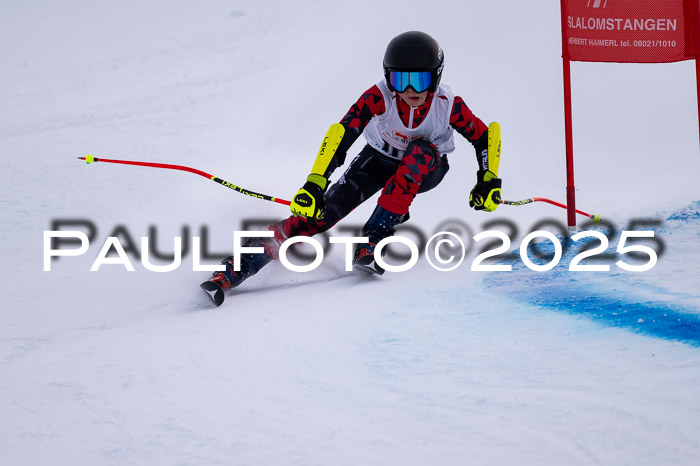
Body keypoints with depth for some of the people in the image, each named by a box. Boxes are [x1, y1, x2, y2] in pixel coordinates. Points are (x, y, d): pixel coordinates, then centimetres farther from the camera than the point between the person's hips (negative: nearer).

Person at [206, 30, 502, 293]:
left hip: (426, 169, 0)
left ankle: (373, 240, -35)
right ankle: (237, 268, -27)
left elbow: (485, 136, -11)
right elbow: (341, 135, -38)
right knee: (324, 210, -21)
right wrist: (314, 184, -47)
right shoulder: (379, 96, -30)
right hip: (380, 159, 0)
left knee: (421, 151, -37)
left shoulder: (448, 104, -28)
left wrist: (488, 182, -18)